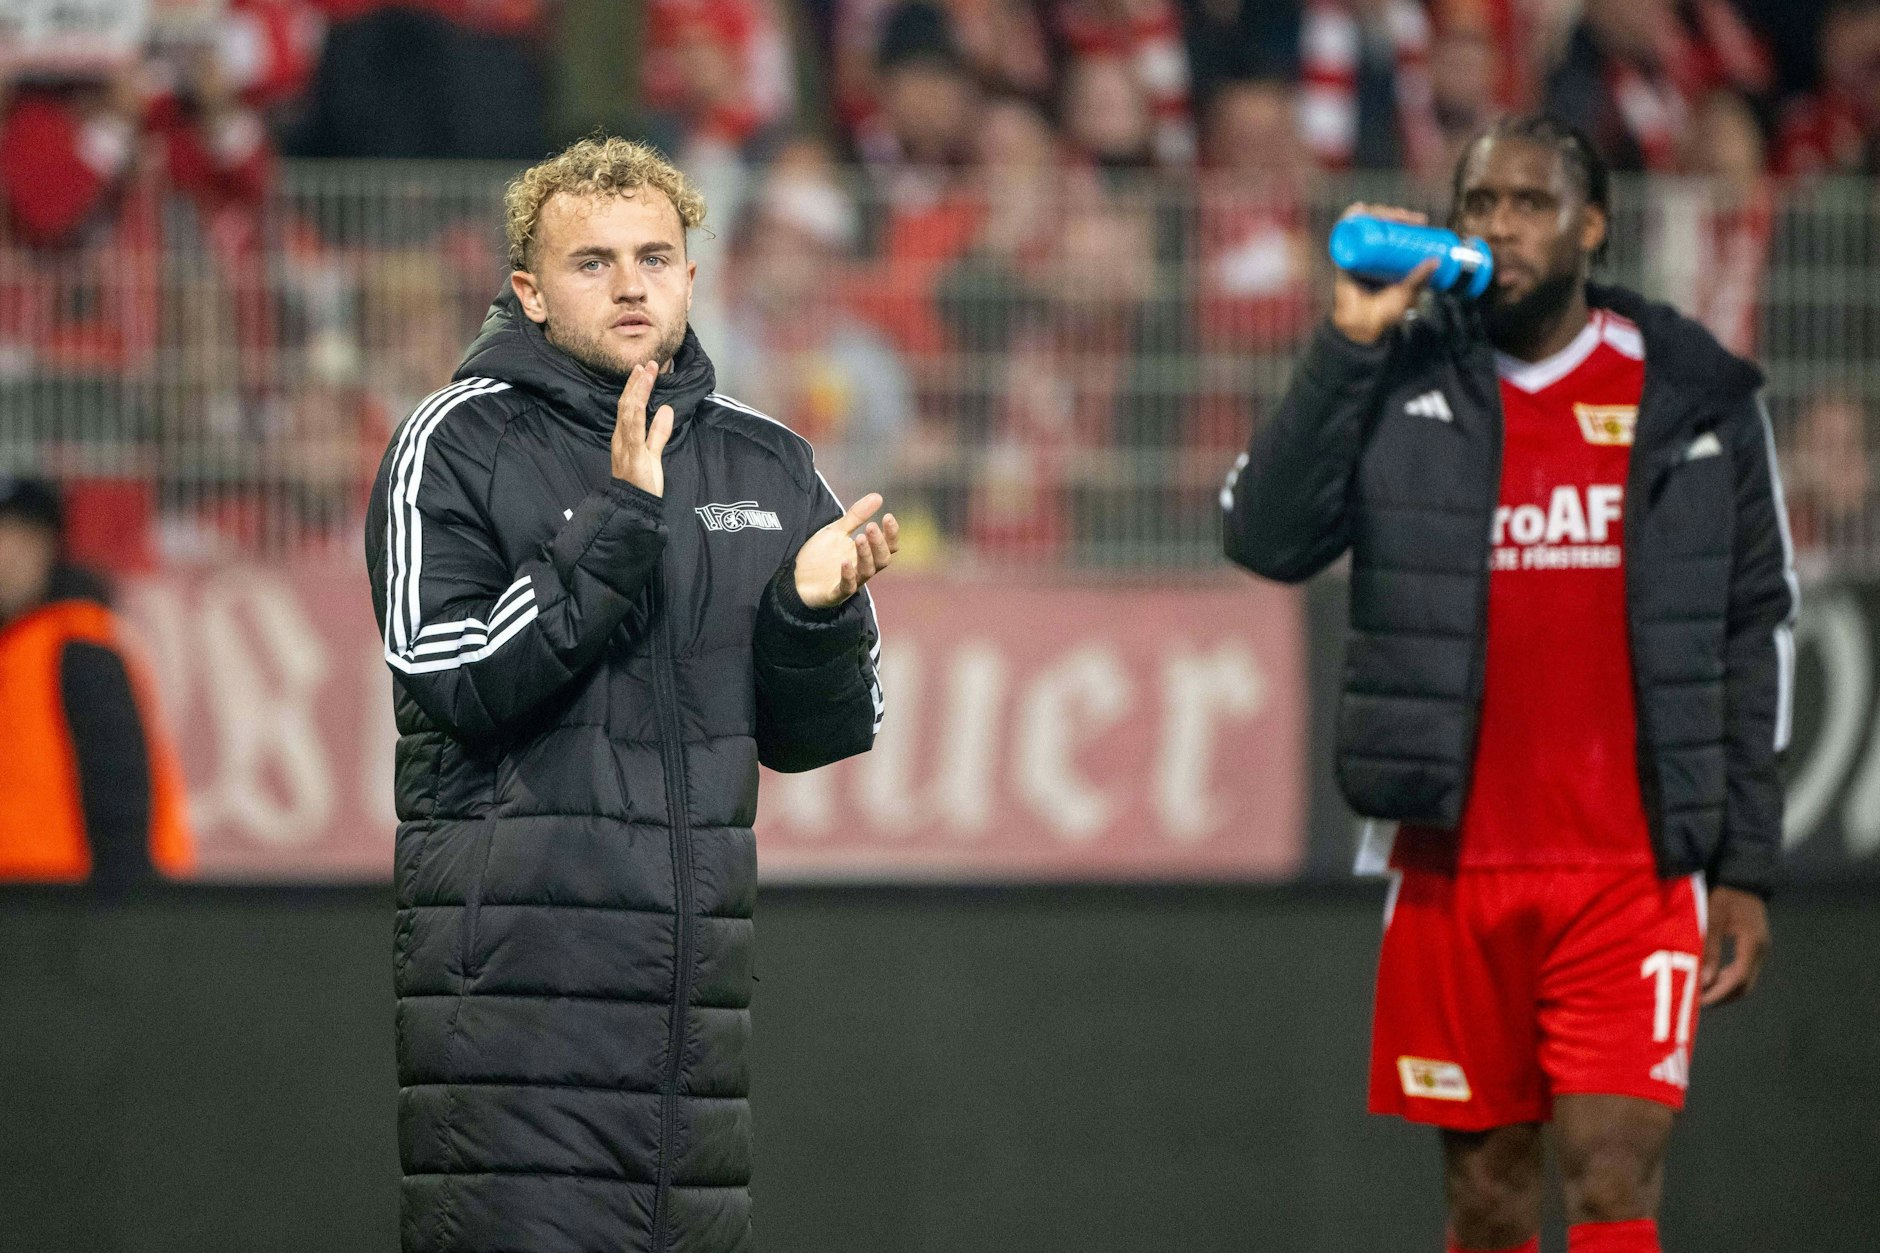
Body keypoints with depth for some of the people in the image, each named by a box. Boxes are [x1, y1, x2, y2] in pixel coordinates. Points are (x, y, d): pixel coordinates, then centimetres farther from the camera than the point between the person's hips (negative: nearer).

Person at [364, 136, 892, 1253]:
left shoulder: (766, 463, 14)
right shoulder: (459, 443, -1)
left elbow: (814, 739, 16)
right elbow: (454, 685, -13)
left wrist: (815, 611, -5)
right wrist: (618, 525, -18)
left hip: (698, 965, 5)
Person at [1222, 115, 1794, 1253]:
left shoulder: (1697, 398, 3)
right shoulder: (1402, 385, 5)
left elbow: (1755, 636, 6)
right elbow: (1268, 538, -7)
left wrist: (1747, 870, 2)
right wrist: (1351, 343, -12)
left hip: (1635, 870, -2)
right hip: (1455, 862, 2)